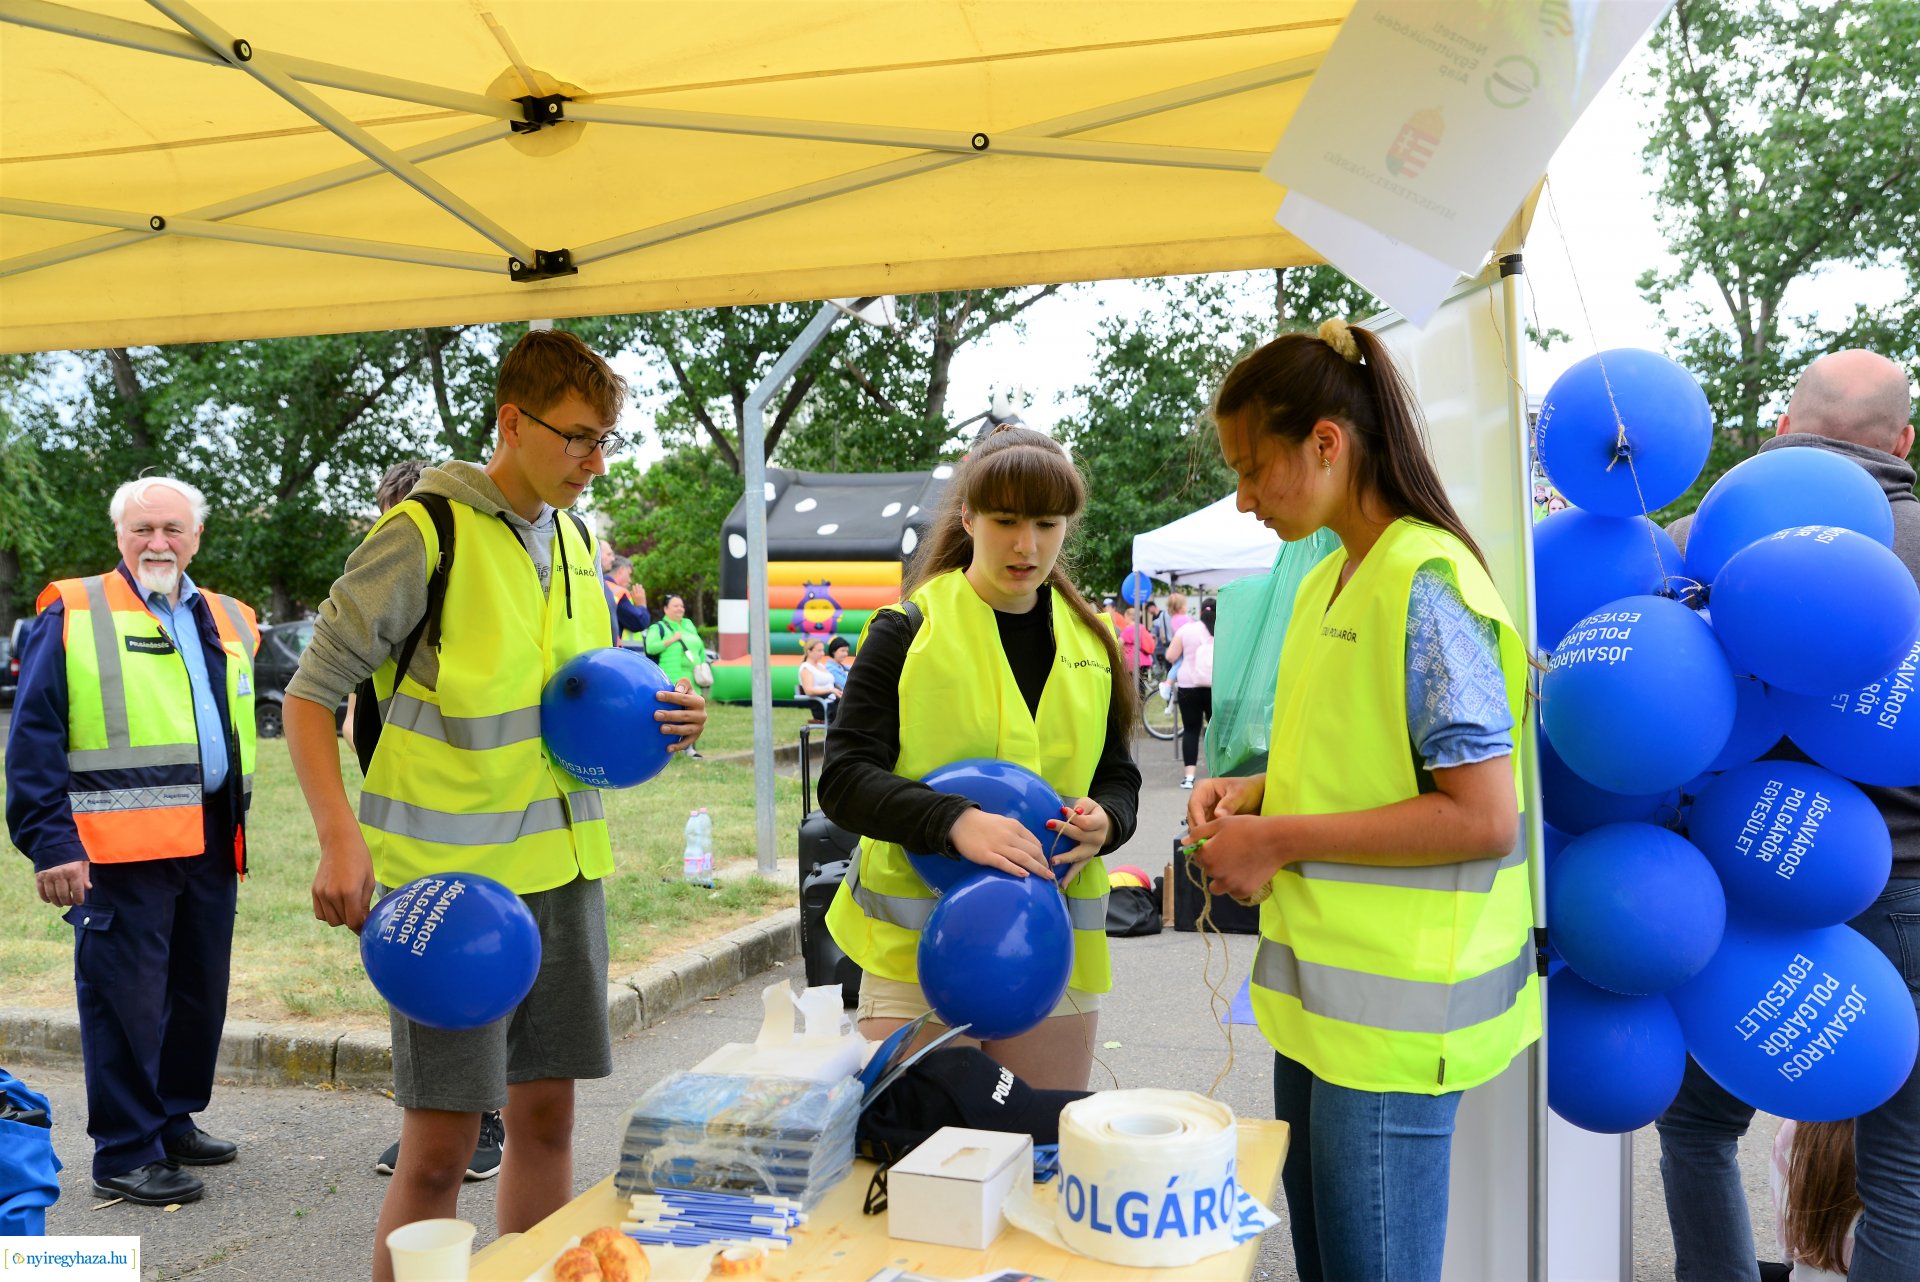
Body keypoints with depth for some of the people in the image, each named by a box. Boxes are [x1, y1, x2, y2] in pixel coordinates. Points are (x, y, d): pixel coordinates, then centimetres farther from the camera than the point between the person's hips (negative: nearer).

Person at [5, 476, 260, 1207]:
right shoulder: (74, 613, 0)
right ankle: (125, 1155, 11)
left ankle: (175, 1121, 31)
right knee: (125, 997, -1)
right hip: (121, 846, -6)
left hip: (210, 844, 6)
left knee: (200, 992, 14)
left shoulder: (228, 622, 16)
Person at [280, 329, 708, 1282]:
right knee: (439, 1149, -1)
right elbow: (309, 694, -9)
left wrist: (653, 723, 1)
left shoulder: (574, 541, 10)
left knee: (546, 1115, 14)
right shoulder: (425, 533, -11)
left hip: (561, 866, 7)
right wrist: (340, 839, -21)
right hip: (449, 878, -7)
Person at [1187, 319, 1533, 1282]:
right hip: (1320, 990, 9)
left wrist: (1281, 838, -17)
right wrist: (1257, 794, 4)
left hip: (1392, 1012, -9)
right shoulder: (1325, 584, 11)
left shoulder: (1426, 585, -16)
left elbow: (1483, 817, -21)